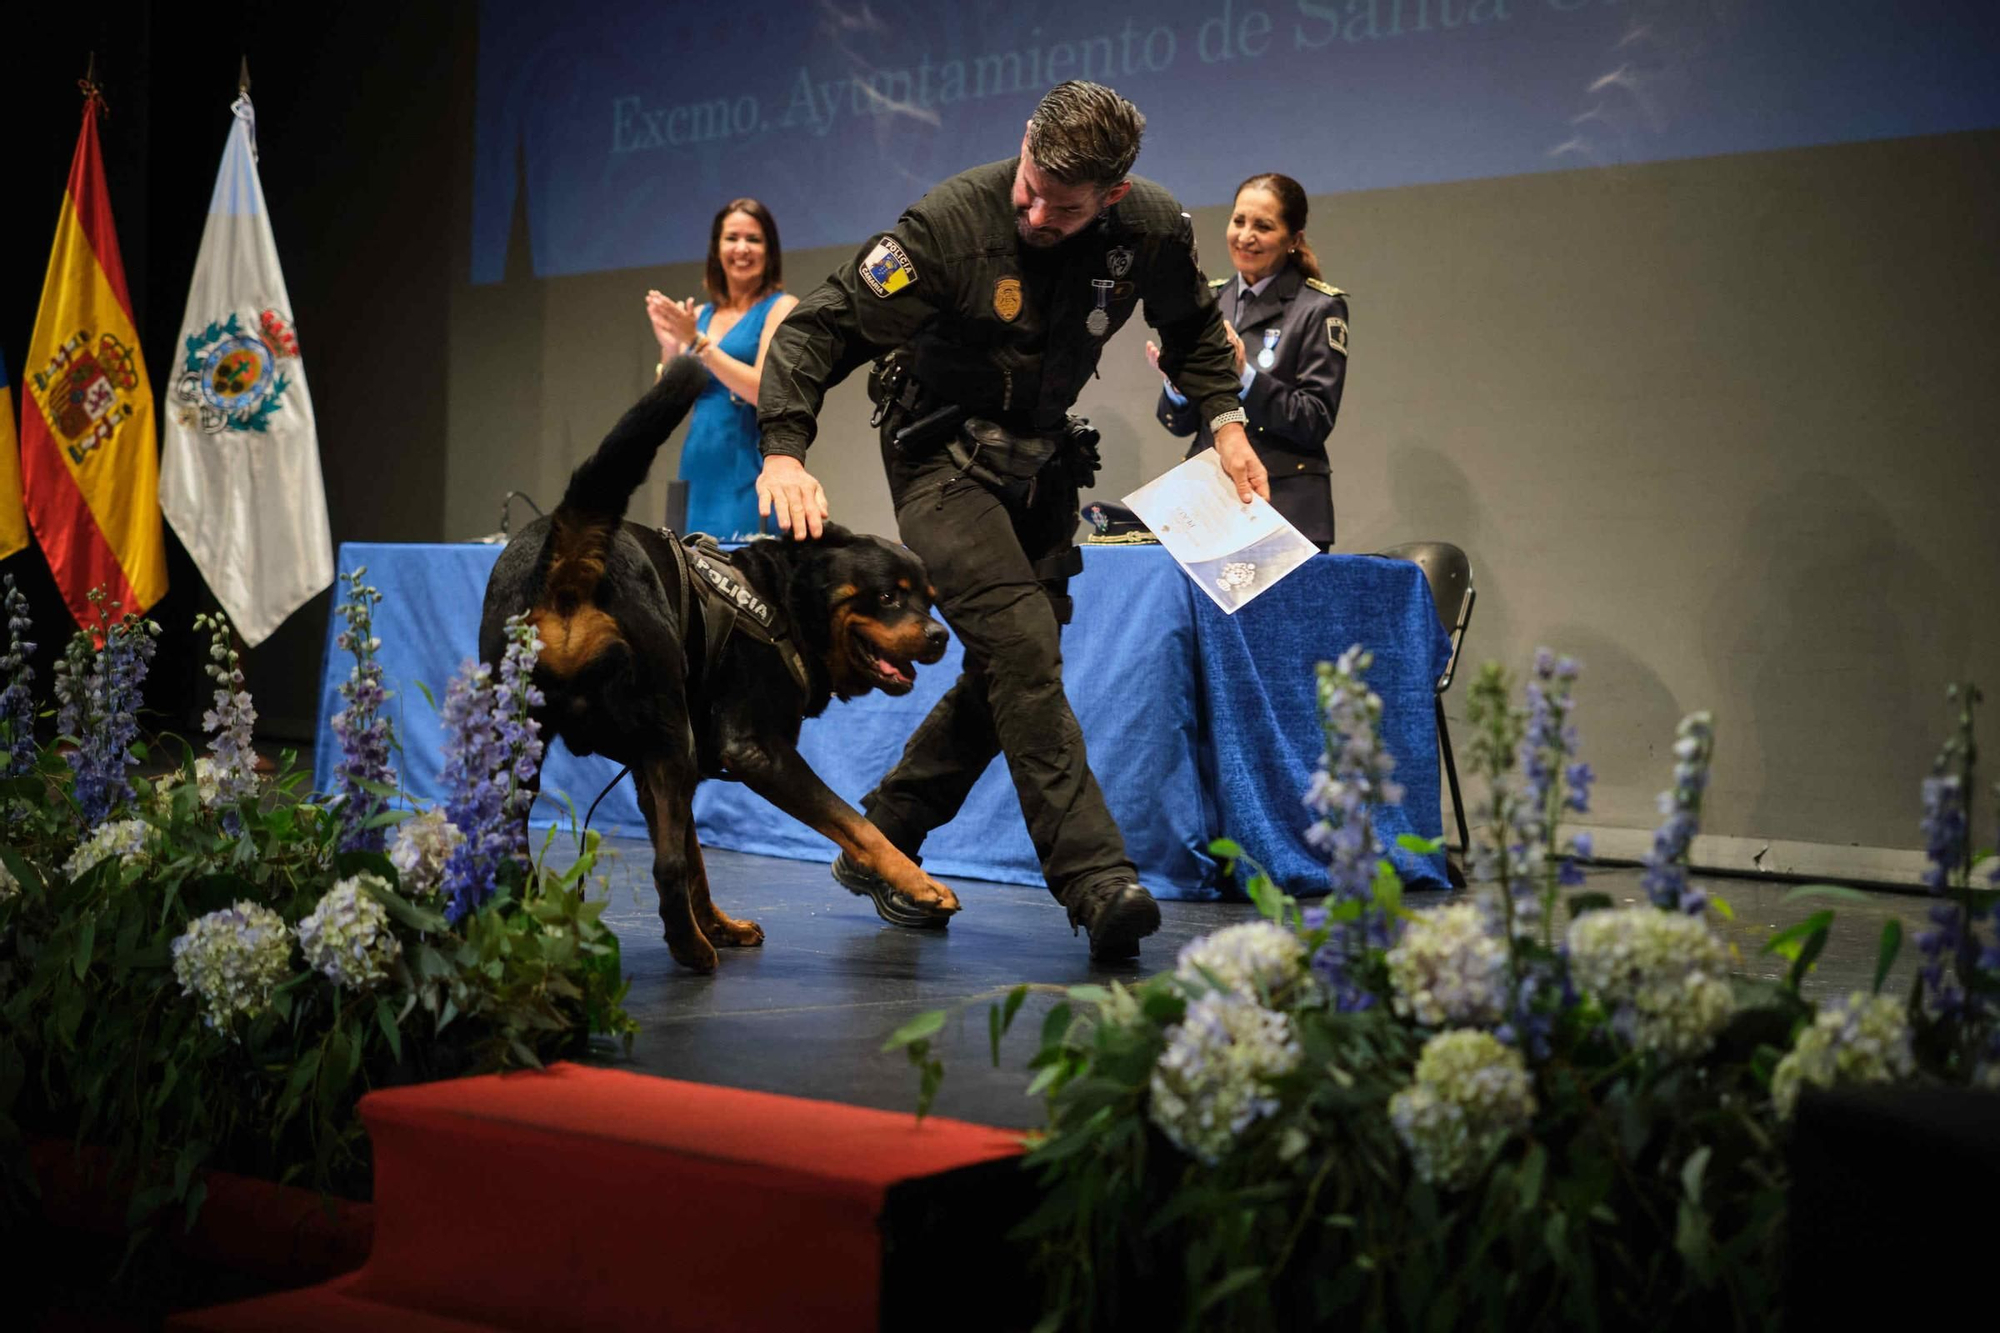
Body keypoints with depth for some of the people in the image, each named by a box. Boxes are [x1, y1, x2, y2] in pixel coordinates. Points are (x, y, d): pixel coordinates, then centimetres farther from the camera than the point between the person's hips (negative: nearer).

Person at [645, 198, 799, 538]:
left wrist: (697, 342, -16)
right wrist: (670, 348, -5)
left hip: (751, 473, -5)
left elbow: (764, 391, -14)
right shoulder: (700, 315, 14)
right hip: (701, 474, 5)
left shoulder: (781, 308, -2)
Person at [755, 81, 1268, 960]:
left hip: (1040, 459, 6)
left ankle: (878, 846, 23)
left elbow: (1193, 329, 12)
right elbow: (819, 327, -23)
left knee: (1008, 673, 7)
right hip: (943, 456, -6)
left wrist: (1225, 422, -2)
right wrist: (784, 451, -37)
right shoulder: (951, 222, -25)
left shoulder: (1154, 230, -11)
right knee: (1023, 652, -21)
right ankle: (1096, 882, -24)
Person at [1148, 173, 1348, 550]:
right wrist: (1175, 382, -9)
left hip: (1285, 508, -4)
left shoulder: (1320, 309, -2)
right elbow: (1182, 424, 13)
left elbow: (1317, 423, -9)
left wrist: (1244, 376, -19)